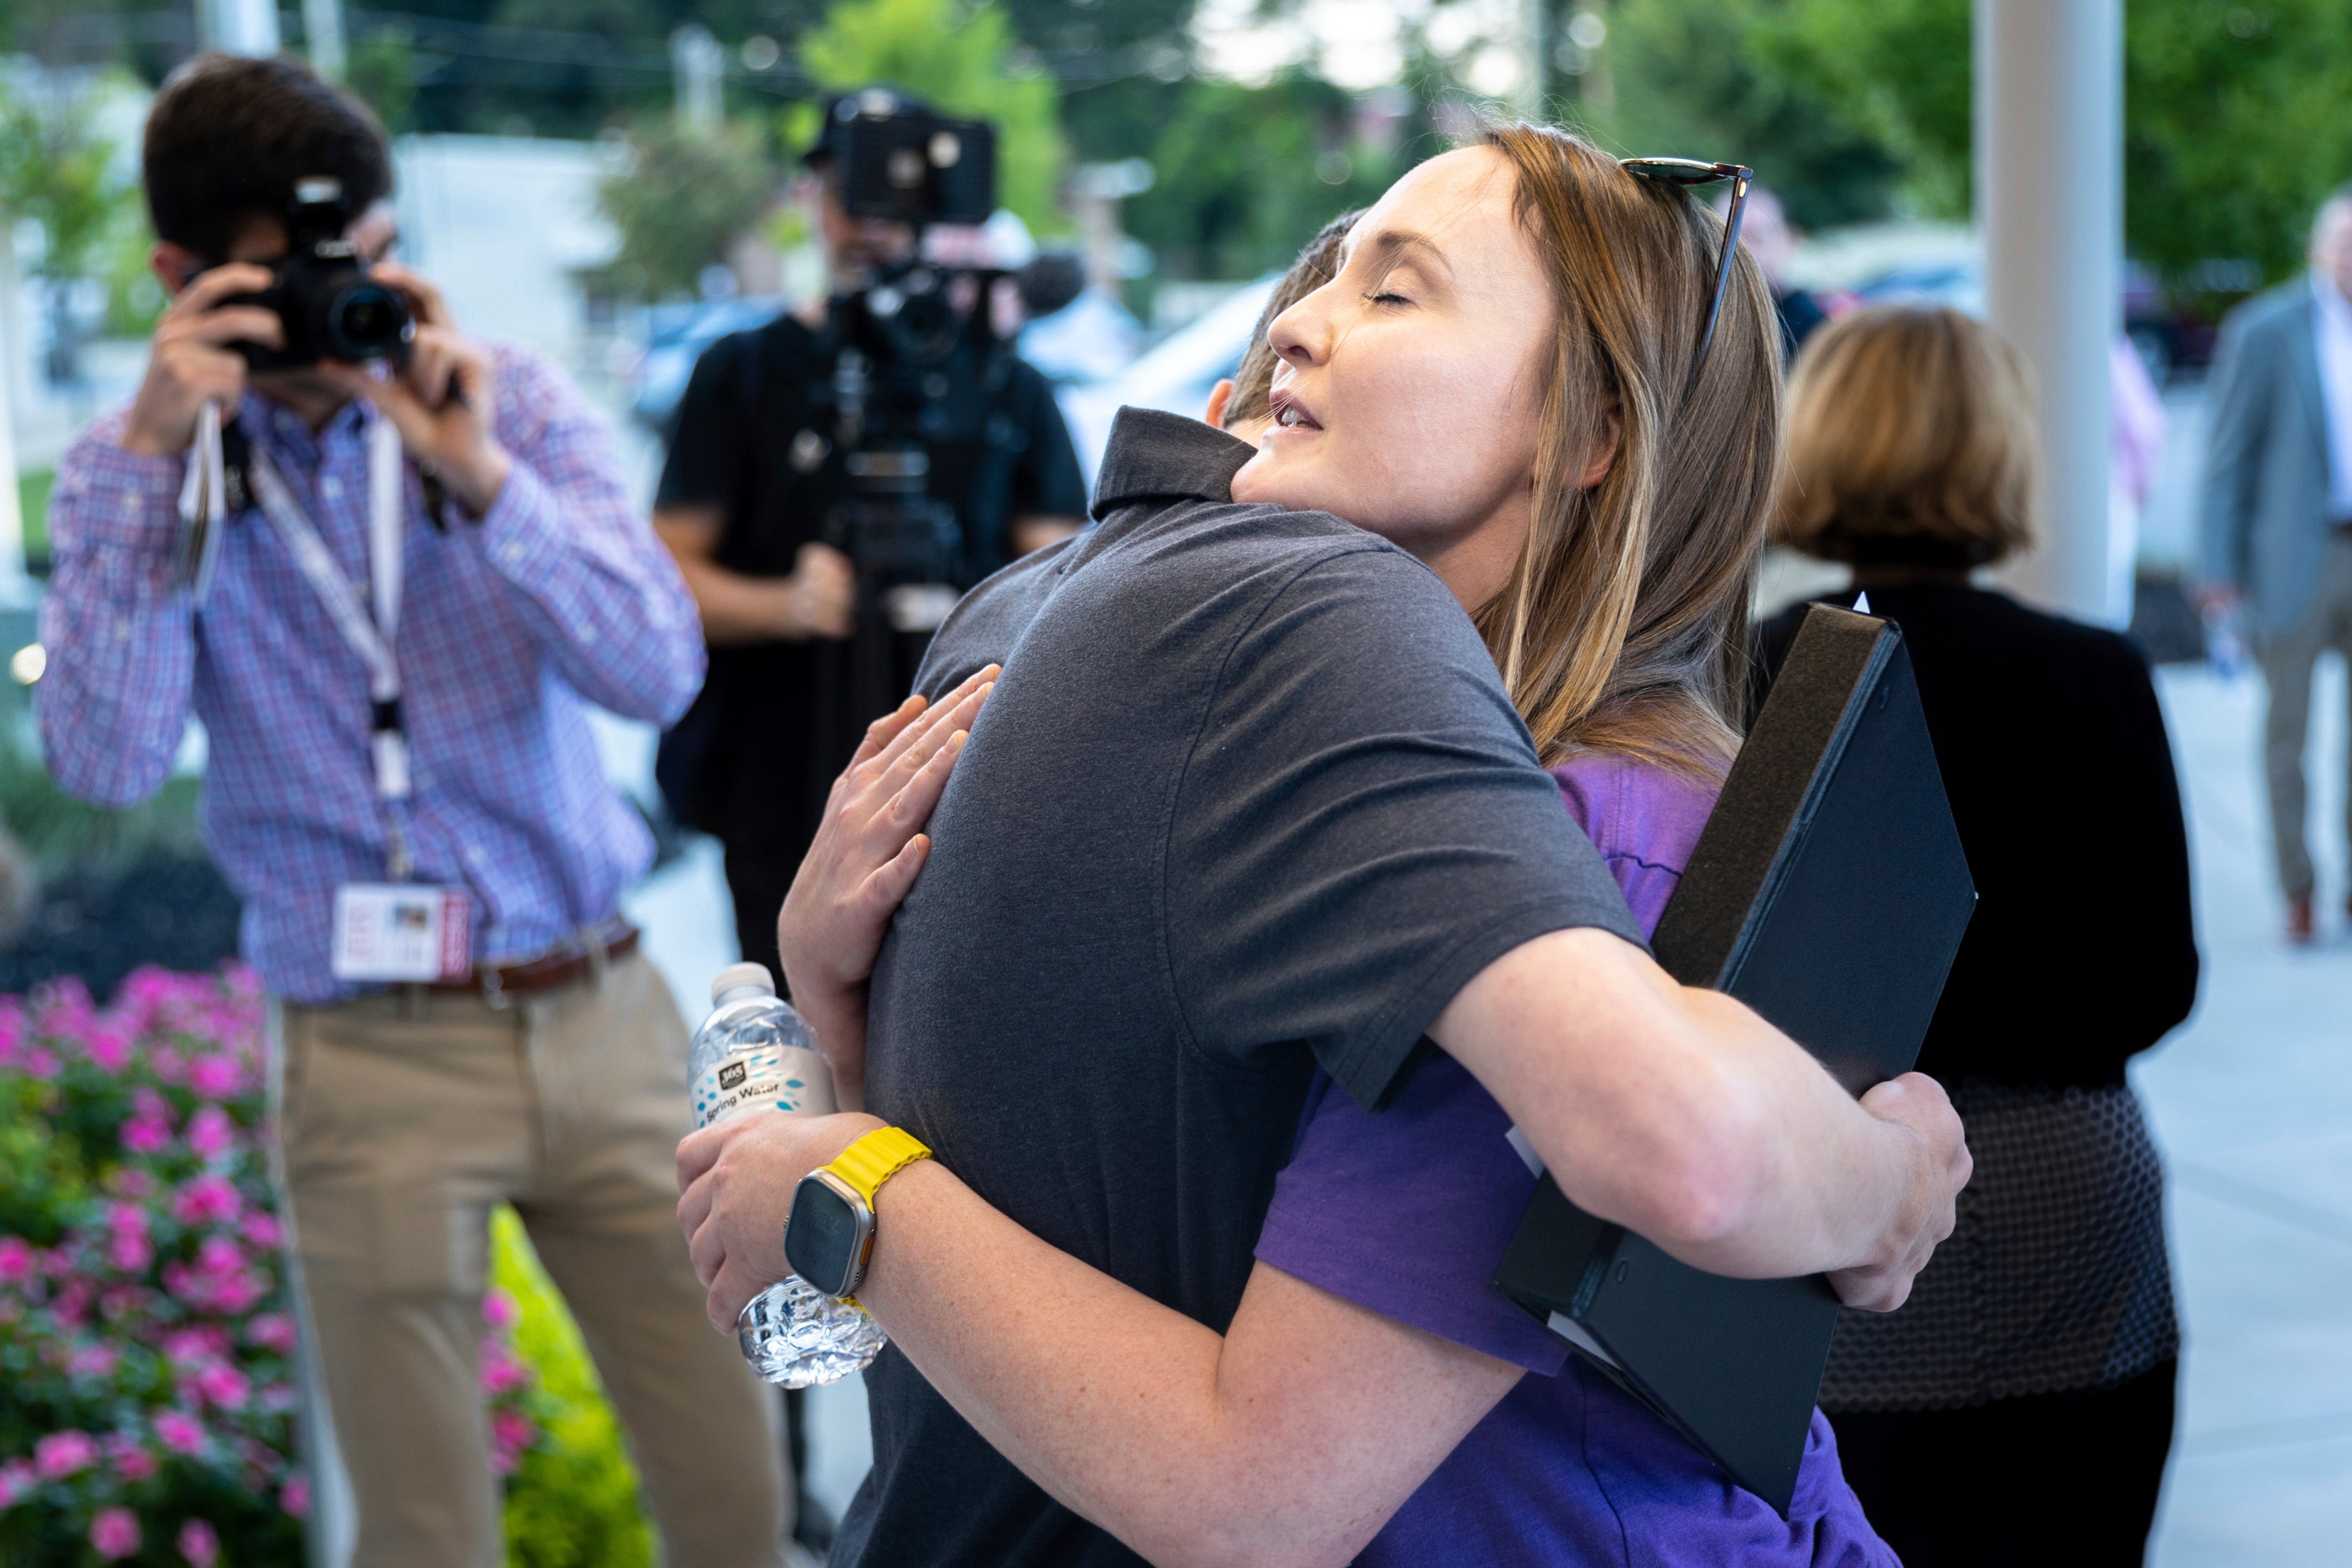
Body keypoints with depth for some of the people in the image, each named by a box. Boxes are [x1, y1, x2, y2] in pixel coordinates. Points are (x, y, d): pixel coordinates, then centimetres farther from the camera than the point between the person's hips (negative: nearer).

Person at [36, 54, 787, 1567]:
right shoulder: (141, 471, -1)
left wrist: (481, 475, -22)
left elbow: (660, 673, -10)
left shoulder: (511, 401, 1)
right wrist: (147, 462, -20)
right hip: (377, 1060, -1)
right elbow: (109, 760, -15)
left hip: (605, 1012, 2)